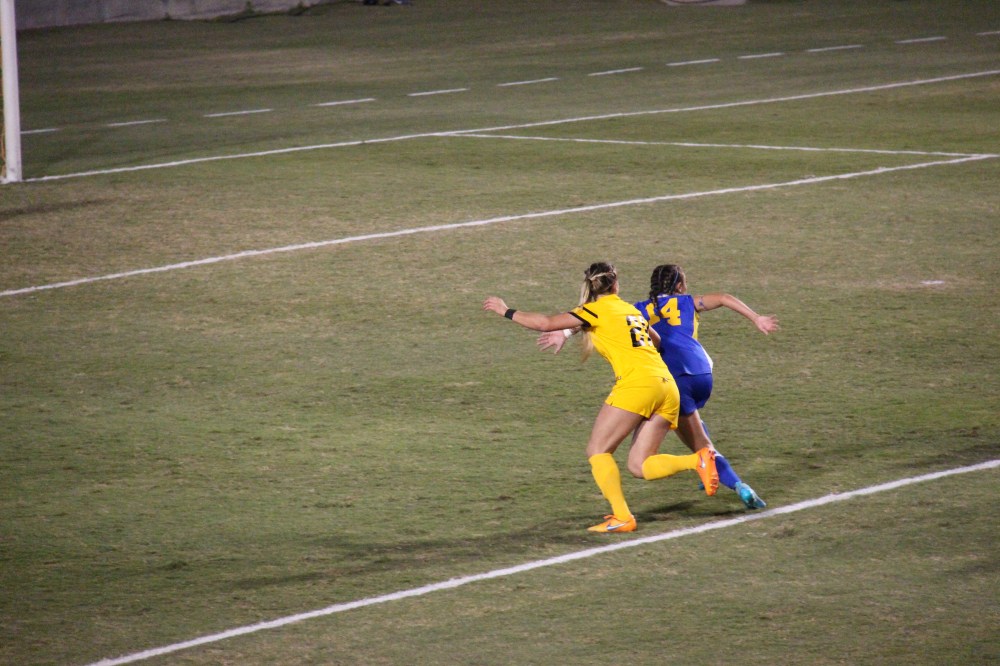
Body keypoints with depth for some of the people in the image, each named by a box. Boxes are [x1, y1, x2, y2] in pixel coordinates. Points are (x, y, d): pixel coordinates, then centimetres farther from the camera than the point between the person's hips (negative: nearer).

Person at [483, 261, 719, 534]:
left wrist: (506, 311, 11)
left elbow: (546, 323, -2)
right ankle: (699, 460, -14)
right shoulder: (632, 310, 24)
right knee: (639, 464, 8)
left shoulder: (597, 310, 4)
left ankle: (622, 517, -12)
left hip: (636, 384, -7)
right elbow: (656, 341, 40)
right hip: (667, 386, 7)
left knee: (597, 452, 3)